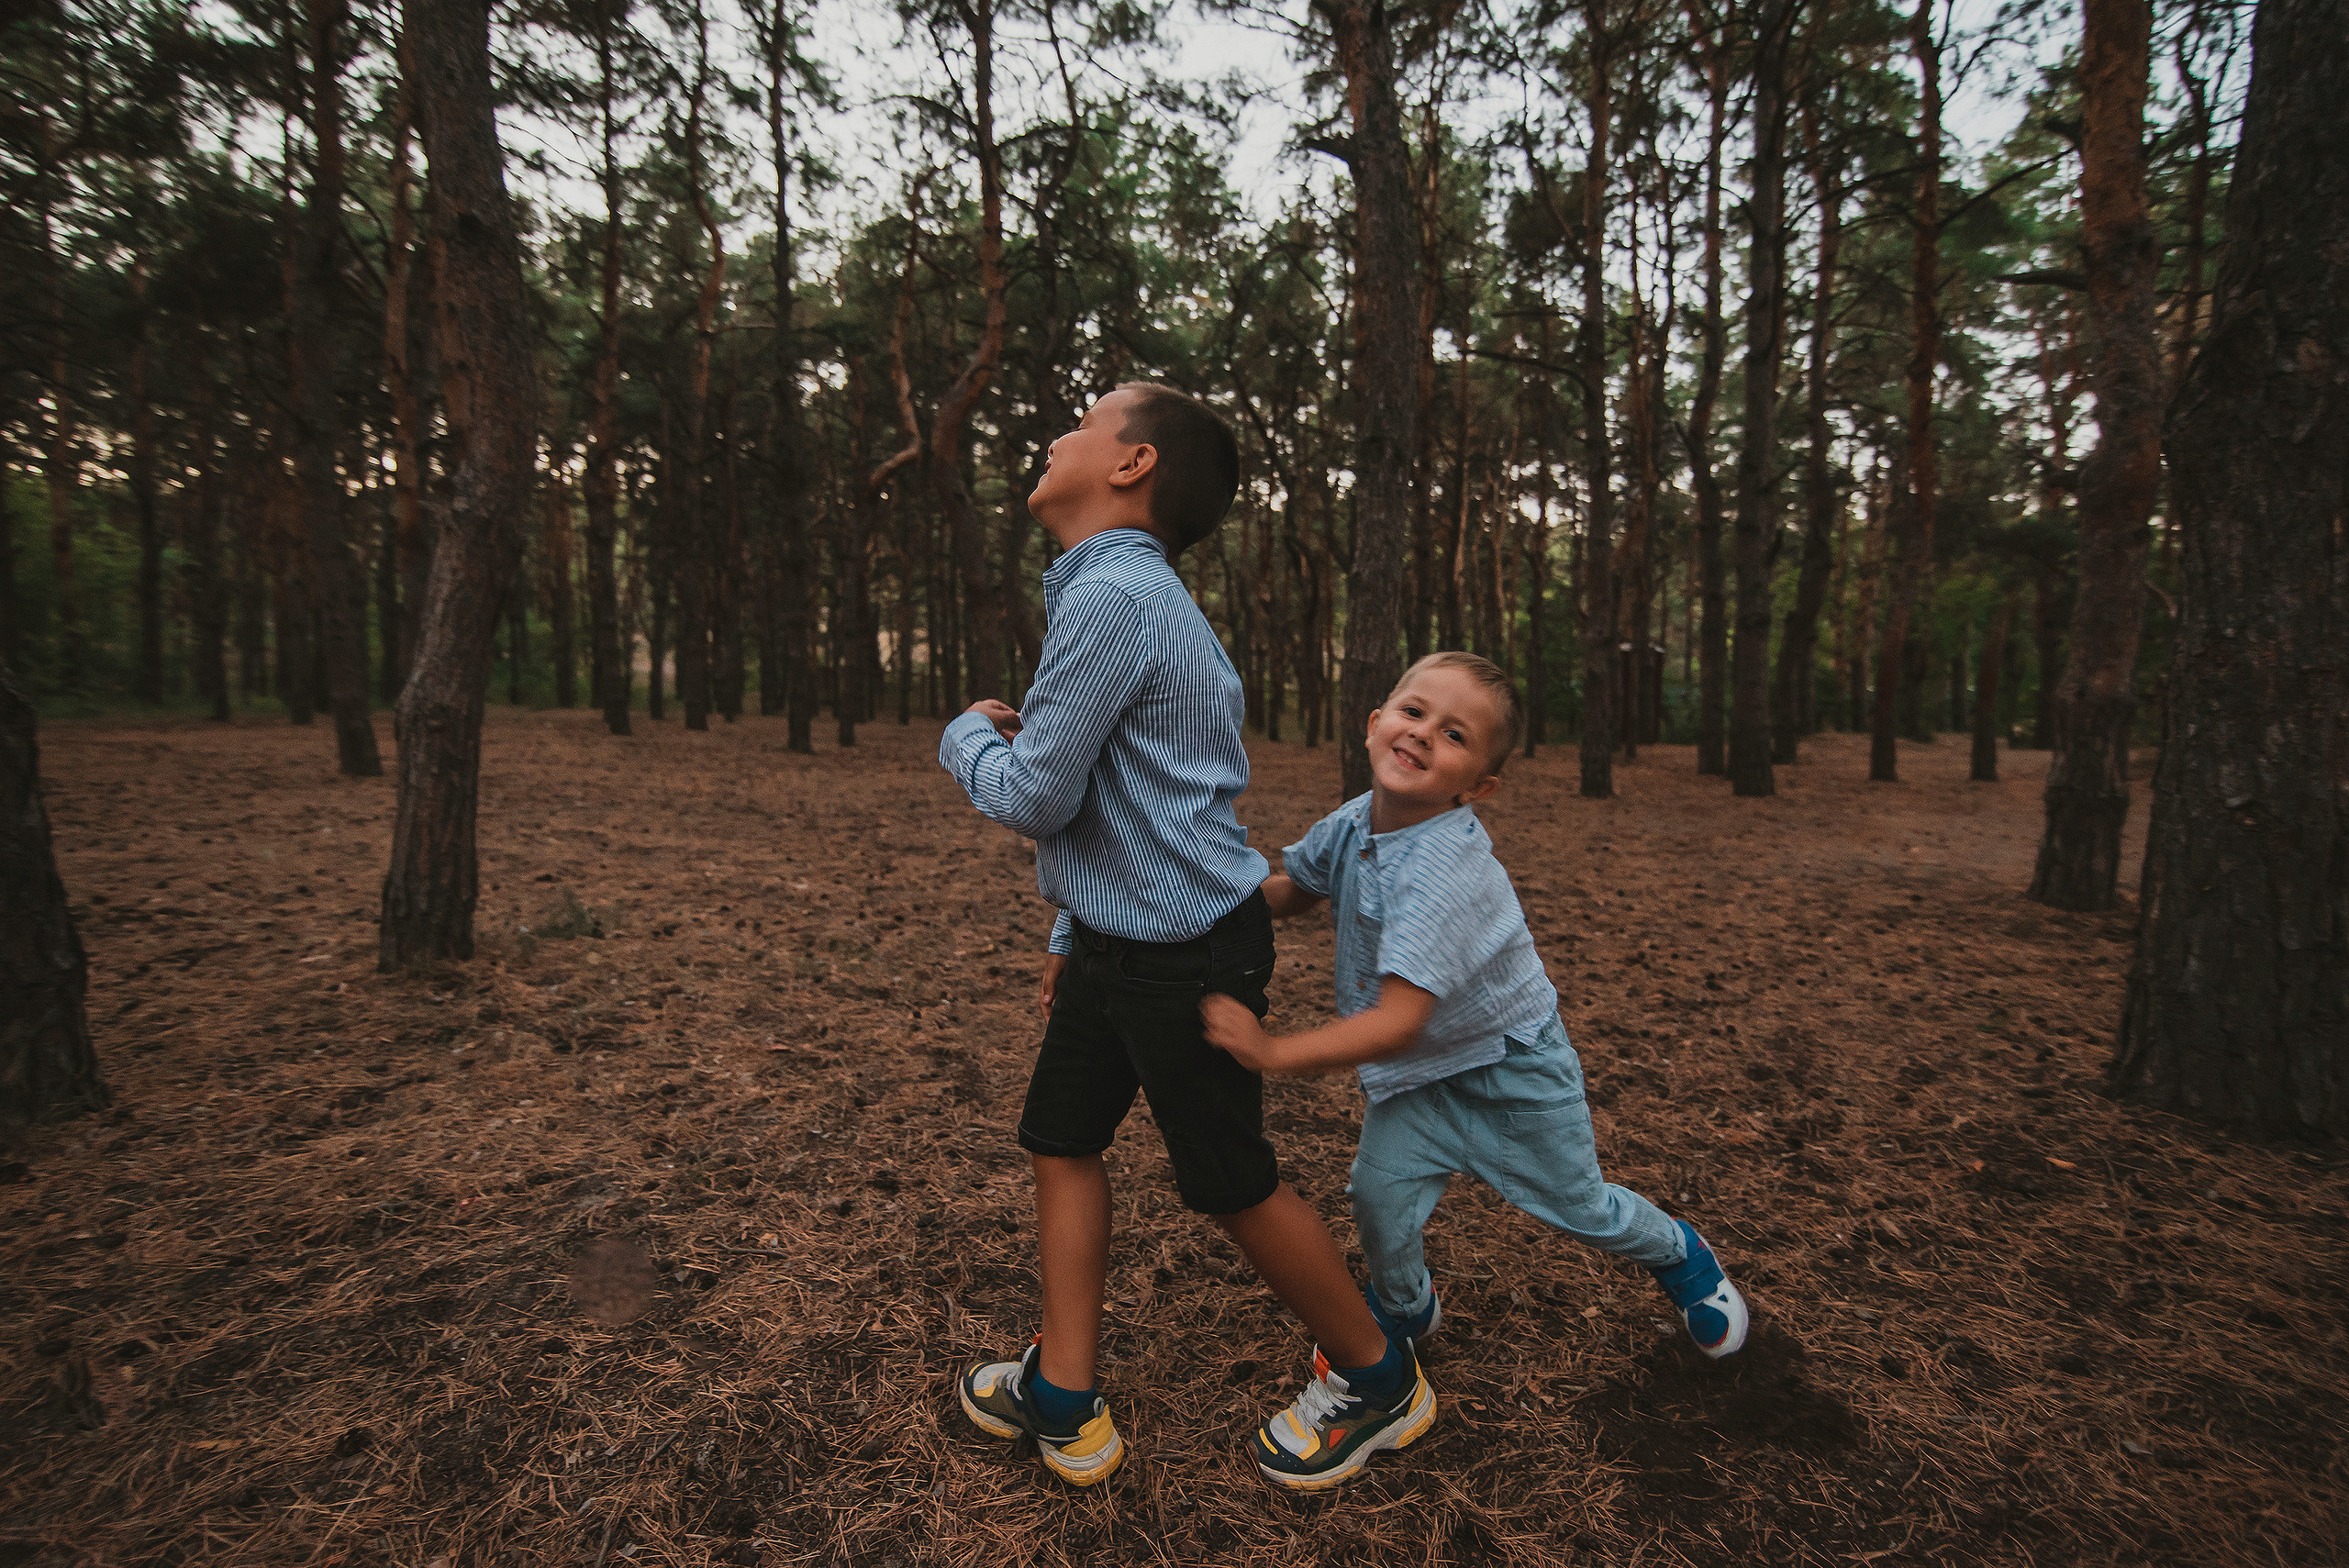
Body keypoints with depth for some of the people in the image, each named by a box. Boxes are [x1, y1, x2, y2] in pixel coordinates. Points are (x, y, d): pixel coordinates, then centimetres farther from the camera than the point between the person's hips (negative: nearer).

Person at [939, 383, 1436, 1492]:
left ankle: (1377, 1380, 31)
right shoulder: (1123, 591, 11)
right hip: (1116, 936, 10)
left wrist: (967, 736, 1)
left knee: (1229, 1186, 7)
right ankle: (1064, 1402, 31)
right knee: (1061, 1142, 15)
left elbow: (1035, 799, -20)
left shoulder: (1112, 596, -22)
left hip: (1188, 955, -10)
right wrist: (1071, 934, 22)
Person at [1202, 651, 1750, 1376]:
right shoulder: (1353, 823, -14)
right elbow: (1294, 888, 6)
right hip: (1422, 1071, 5)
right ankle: (1405, 1309, 27)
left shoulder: (1446, 872, -39)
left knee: (1580, 1207, 15)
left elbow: (1399, 1022, -41)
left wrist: (1271, 1051, -40)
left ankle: (1679, 1252, 49)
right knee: (1379, 1192, -7)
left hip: (1513, 1060, -5)